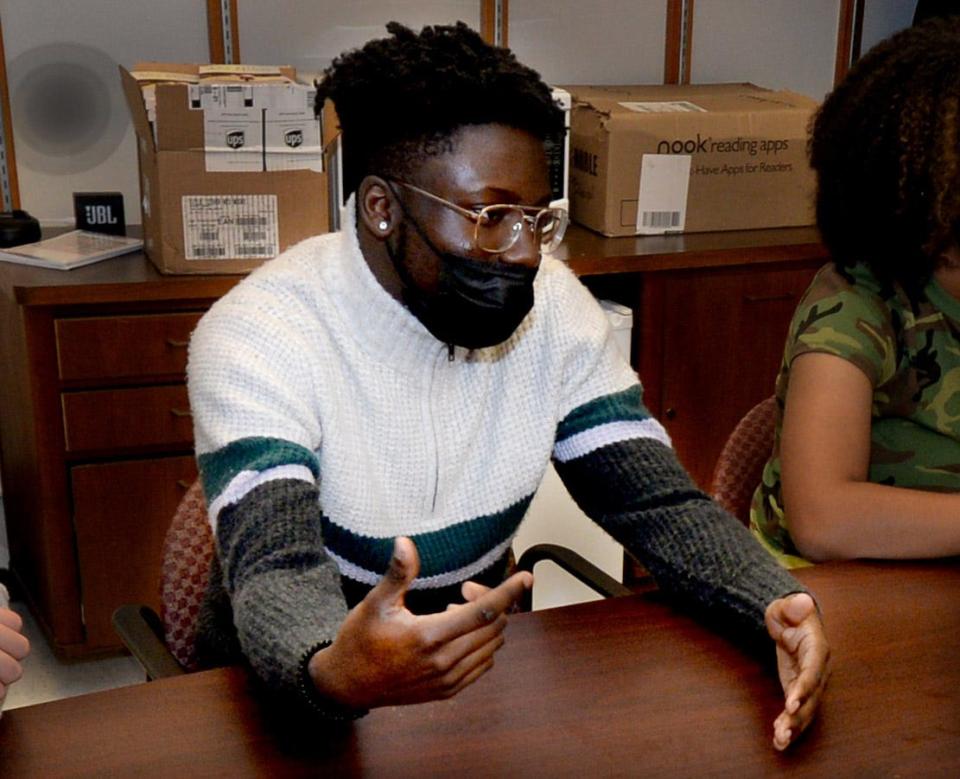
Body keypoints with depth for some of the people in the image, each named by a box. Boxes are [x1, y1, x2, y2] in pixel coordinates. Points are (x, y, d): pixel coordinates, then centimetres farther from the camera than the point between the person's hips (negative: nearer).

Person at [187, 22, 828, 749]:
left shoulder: (551, 305, -6)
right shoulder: (258, 336, -19)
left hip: (478, 678, 3)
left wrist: (777, 603, -25)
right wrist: (339, 676, -49)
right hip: (289, 697, -2)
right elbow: (276, 574, -28)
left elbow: (659, 501, -7)